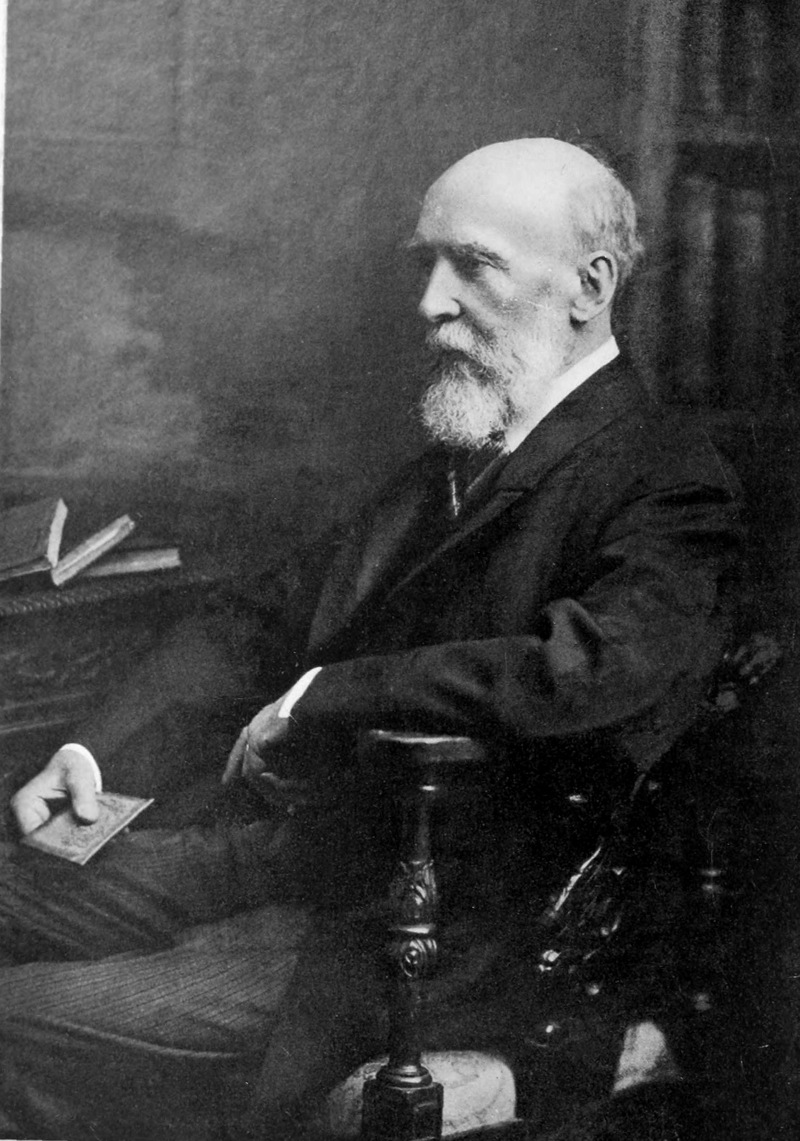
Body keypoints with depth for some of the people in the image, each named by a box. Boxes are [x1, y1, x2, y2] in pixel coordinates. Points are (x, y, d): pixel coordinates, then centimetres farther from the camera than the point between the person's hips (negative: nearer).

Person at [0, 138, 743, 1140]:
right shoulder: (451, 461, 15)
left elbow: (596, 676, -32)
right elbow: (289, 626, 20)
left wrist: (323, 699, -19)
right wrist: (97, 758, 5)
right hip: (290, 853, 9)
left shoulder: (668, 486, -13)